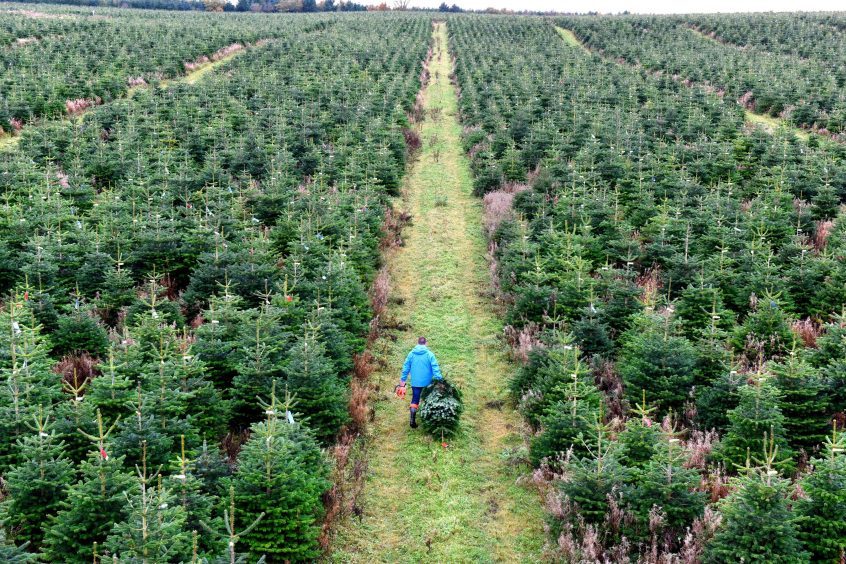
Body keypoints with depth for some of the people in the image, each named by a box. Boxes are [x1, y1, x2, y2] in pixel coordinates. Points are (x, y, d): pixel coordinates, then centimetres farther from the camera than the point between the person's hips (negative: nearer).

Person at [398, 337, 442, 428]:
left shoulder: (411, 354, 0)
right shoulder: (429, 354, -7)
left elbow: (406, 368, 3)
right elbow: (435, 368, -12)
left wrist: (403, 380, 11)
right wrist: (439, 379, -11)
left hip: (415, 383, 1)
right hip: (427, 383, -1)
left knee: (415, 400, 7)